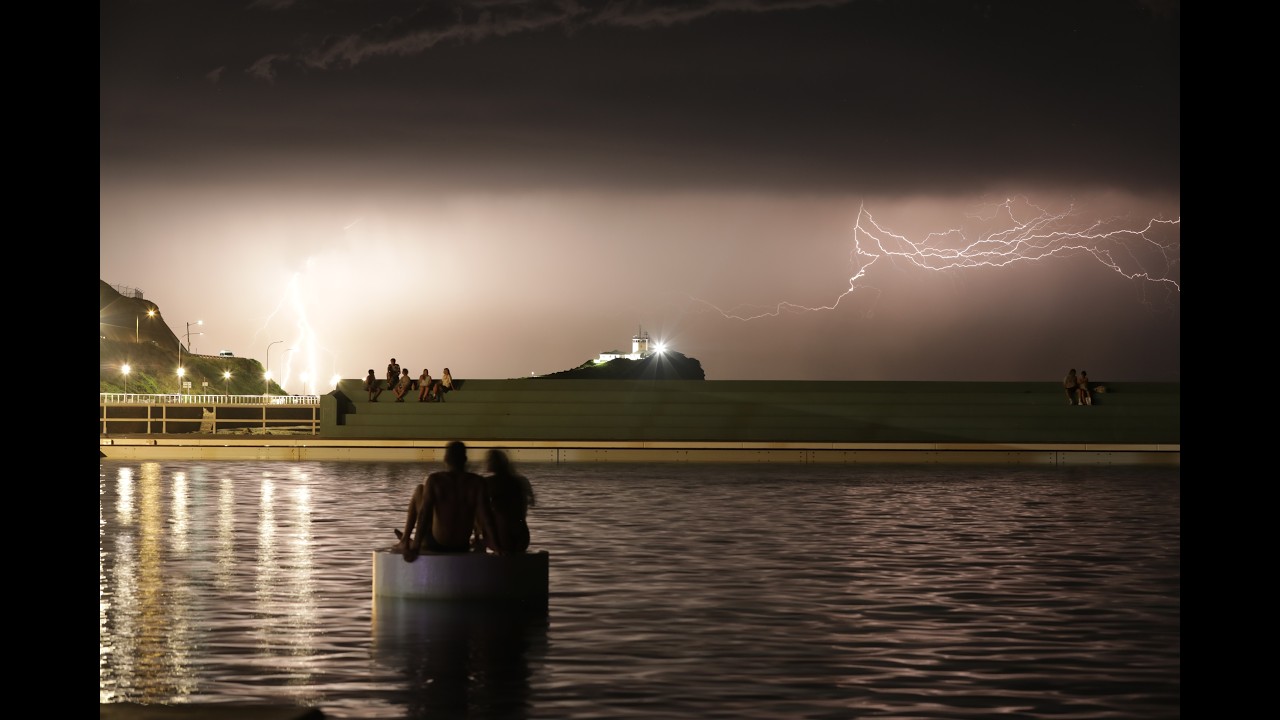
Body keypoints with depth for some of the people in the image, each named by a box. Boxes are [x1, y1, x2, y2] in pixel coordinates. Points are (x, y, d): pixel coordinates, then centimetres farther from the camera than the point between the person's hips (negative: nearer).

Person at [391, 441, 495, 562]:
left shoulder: (434, 479, -11)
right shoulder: (477, 482, -8)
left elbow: (424, 514, -16)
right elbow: (484, 515, -14)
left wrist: (415, 547, -17)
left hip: (436, 545, -2)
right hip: (462, 547, 2)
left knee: (419, 490, 15)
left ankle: (405, 542, 25)